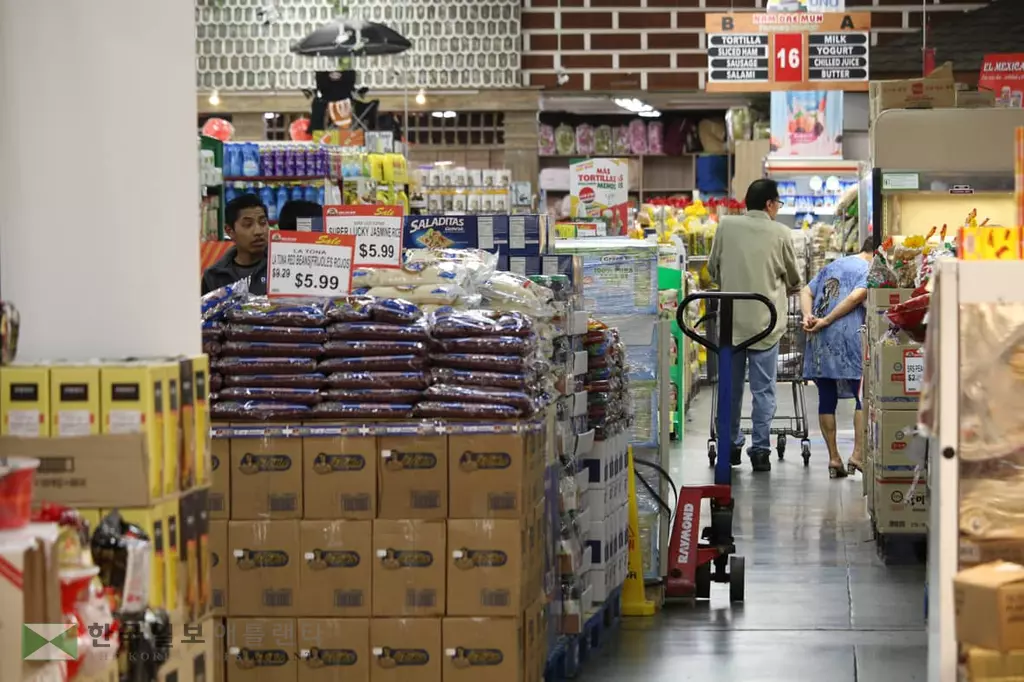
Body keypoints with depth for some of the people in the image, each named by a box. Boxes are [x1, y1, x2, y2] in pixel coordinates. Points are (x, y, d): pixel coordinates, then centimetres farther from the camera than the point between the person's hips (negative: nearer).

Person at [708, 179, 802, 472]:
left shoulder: (726, 226, -1)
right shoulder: (780, 233, -5)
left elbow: (712, 268, 10)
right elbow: (794, 279, 7)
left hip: (731, 319, 2)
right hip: (765, 320, -2)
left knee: (731, 386, 13)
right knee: (763, 389, 3)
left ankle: (732, 445, 21)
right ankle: (760, 450, 2)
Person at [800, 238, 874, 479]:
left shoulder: (831, 267, 23)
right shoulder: (869, 270, 1)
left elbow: (806, 292, 14)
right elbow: (856, 297, -14)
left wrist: (808, 316, -2)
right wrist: (826, 321, -12)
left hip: (820, 341, 6)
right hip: (849, 338, -6)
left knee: (827, 399, 8)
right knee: (864, 397, 2)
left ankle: (834, 459, 9)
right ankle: (858, 455, -6)